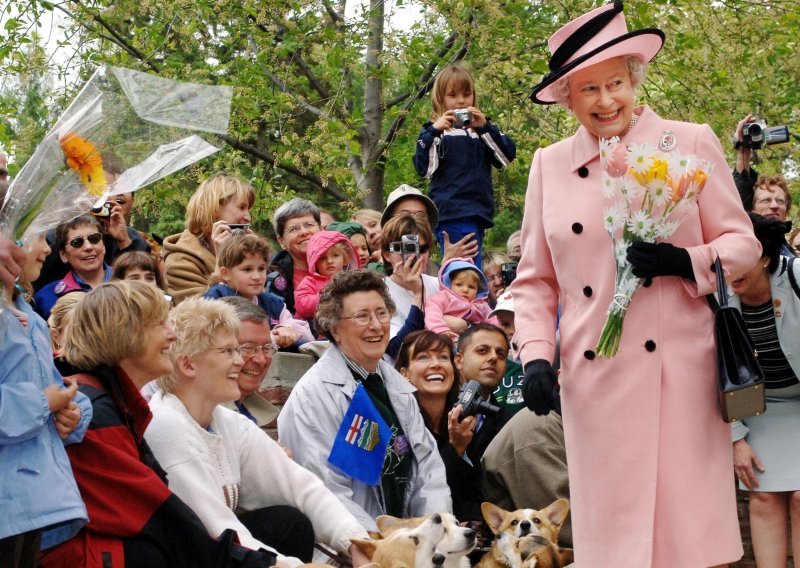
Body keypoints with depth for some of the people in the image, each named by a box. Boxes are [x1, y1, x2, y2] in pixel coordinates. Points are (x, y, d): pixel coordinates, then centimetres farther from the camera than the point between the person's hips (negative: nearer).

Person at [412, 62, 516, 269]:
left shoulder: (481, 128, 18)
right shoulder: (433, 131, 6)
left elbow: (507, 157, 5)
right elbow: (424, 167, -7)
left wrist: (485, 127, -5)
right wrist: (434, 132, -15)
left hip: (478, 212, 5)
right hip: (452, 214, -5)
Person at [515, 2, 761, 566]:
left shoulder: (691, 144, 2)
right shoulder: (550, 166, 9)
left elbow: (742, 243, 5)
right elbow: (535, 280, 14)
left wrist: (687, 262, -15)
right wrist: (536, 357, 0)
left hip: (679, 375, -2)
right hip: (593, 382, 2)